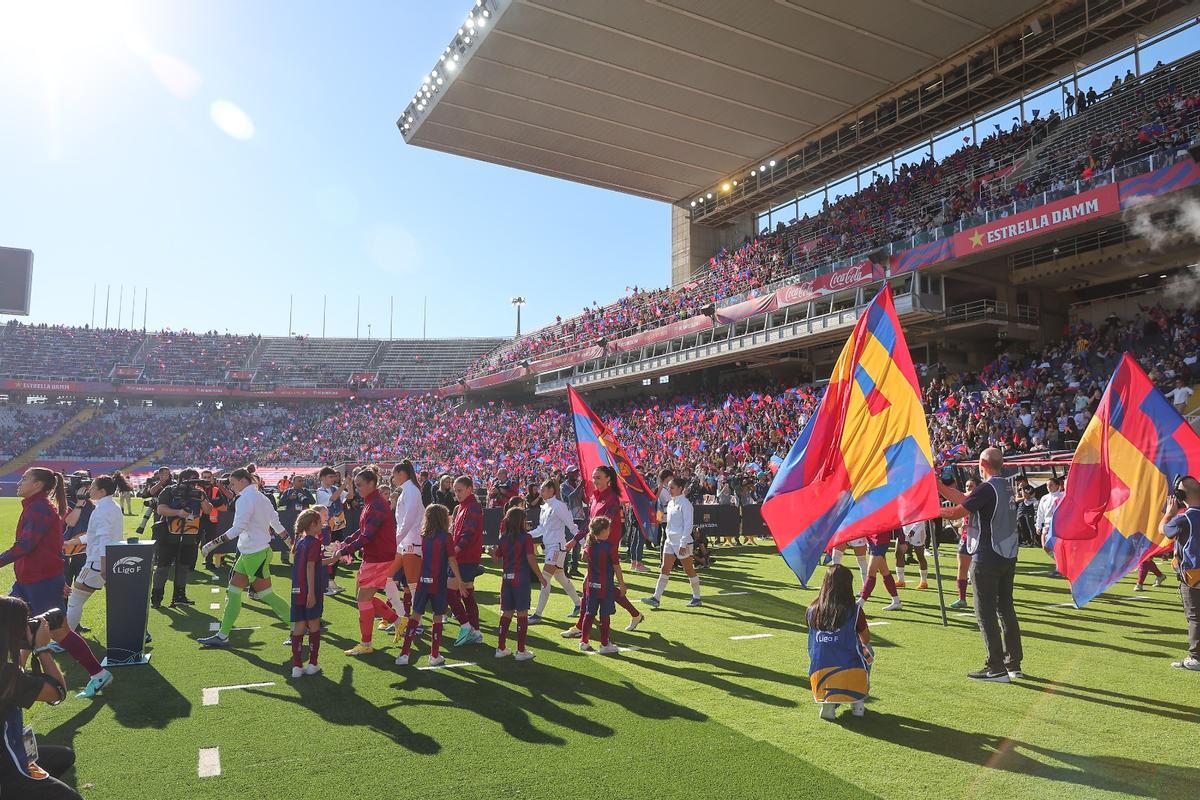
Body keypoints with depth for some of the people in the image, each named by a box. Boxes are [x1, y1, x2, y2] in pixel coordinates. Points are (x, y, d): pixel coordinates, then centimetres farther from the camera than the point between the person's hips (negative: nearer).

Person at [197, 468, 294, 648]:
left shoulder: (246, 499, -15)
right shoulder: (260, 496, 13)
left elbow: (238, 528, -24)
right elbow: (275, 521, 18)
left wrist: (214, 543, -23)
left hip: (255, 554, -10)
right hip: (248, 553, 10)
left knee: (265, 594, -3)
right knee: (233, 592, 9)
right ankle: (222, 636, 14)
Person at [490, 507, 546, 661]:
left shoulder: (503, 539, 5)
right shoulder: (526, 538, -10)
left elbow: (497, 559, 10)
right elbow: (531, 559, -15)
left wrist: (492, 553, 32)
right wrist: (541, 577, -8)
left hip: (506, 578, 5)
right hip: (521, 579, -5)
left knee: (506, 613, 13)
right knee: (522, 614, 2)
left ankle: (501, 648, 18)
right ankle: (521, 651, 5)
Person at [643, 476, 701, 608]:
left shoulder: (685, 504, -13)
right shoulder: (670, 503, 11)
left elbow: (688, 525, -17)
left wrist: (683, 543, -21)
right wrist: (667, 535, 18)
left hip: (682, 543, -8)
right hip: (670, 541, 8)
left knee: (689, 570, 5)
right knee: (664, 570, 2)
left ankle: (696, 597, 19)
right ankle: (656, 598, 0)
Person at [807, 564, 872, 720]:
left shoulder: (811, 611, 3)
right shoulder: (854, 610, -6)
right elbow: (866, 639, 12)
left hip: (820, 681, 2)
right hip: (852, 679, -1)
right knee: (867, 651, 28)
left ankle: (828, 702, 10)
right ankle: (858, 702, 20)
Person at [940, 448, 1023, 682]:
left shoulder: (987, 489, -17)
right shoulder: (1005, 487, 11)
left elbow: (956, 512, -17)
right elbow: (965, 500, 13)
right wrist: (938, 486, 16)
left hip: (987, 559, -9)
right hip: (1008, 557, 9)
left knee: (986, 614, -2)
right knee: (1006, 609, 15)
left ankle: (996, 668, 0)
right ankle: (1014, 664, 21)